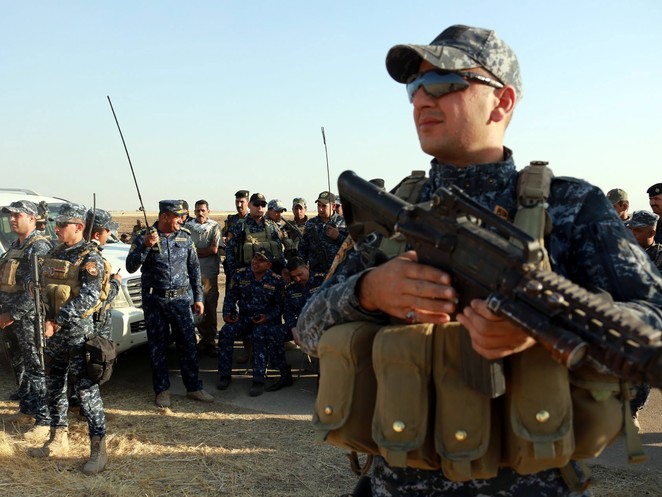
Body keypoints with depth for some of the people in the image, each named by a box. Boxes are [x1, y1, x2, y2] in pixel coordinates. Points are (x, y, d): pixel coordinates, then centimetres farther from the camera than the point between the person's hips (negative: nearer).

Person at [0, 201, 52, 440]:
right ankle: (26, 409, 33)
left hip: (28, 319, -9)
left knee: (36, 369, -5)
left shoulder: (38, 247, -15)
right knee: (20, 367, 19)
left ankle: (44, 420, 1)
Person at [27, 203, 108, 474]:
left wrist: (57, 321, -23)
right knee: (53, 388, 16)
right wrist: (48, 321, 8)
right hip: (53, 332, 8)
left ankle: (99, 449, 2)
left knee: (86, 390, -5)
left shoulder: (89, 257, -12)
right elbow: (46, 289, 19)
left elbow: (88, 298, -22)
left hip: (77, 332, -8)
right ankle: (58, 440, 30)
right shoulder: (54, 254, 12)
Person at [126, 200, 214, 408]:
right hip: (154, 300, -2)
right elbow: (130, 267, -9)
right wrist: (146, 246, -23)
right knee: (157, 346, 6)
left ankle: (194, 387, 15)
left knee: (188, 344, 3)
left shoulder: (185, 237, 5)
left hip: (181, 299, 2)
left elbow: (194, 268, 10)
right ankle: (162, 390, 18)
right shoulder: (143, 238, -3)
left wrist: (198, 297, 7)